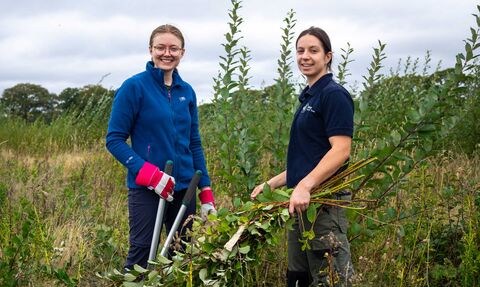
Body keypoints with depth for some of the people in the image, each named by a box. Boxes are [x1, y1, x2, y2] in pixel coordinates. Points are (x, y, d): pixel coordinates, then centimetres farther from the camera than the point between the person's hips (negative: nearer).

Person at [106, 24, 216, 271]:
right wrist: (151, 174, -19)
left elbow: (194, 144, 12)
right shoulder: (134, 87, -7)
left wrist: (206, 193, 7)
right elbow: (114, 140, -8)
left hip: (184, 187, 5)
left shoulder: (186, 91, 8)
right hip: (146, 188, -5)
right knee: (140, 256, -4)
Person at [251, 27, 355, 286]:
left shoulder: (334, 94, -9)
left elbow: (341, 150, -19)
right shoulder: (308, 98, 19)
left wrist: (305, 185, -29)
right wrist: (272, 184, 16)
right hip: (301, 203, 10)